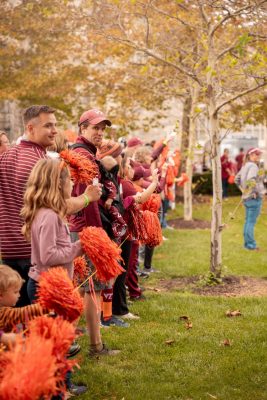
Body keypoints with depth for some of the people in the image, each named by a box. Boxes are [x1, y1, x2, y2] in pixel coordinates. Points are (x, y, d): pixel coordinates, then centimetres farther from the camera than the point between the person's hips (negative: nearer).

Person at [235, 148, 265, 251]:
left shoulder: (245, 166, 10)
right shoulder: (253, 166, -17)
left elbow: (237, 179, 18)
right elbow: (251, 180, -32)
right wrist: (258, 192, -20)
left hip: (246, 197, 9)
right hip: (255, 197, -9)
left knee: (248, 221, 15)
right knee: (251, 222, -3)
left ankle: (247, 243, 24)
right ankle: (251, 244, 2)